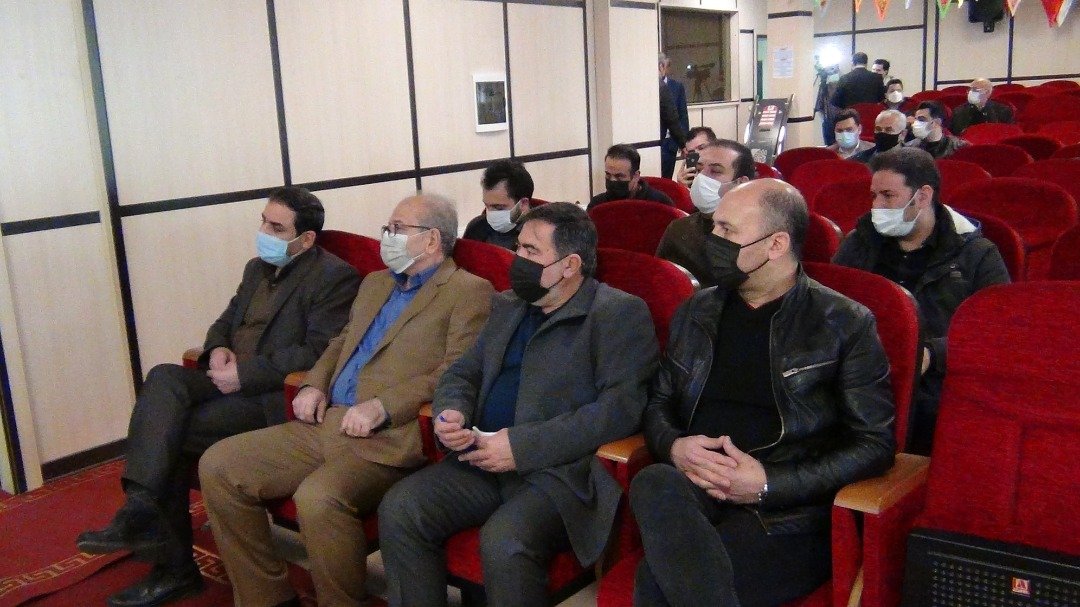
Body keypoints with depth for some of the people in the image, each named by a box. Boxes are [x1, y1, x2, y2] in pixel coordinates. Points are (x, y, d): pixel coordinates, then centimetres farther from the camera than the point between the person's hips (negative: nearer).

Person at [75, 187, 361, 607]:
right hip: (232, 379, 8)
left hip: (277, 394, -8)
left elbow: (318, 352, -17)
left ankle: (173, 565, -9)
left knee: (172, 433, -20)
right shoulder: (258, 268, 19)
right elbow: (226, 320, 23)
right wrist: (218, 350, -1)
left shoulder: (334, 277, -8)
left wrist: (244, 375, -19)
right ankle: (142, 509, -23)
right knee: (163, 377, -20)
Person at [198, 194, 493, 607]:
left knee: (318, 498, -35)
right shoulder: (374, 283, 25)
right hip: (326, 424, 9)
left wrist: (382, 407, -20)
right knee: (218, 466, -3)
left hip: (390, 438, -8)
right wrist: (315, 384, 10)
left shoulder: (469, 291, -1)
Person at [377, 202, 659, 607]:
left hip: (561, 469, -6)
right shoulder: (507, 306, 18)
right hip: (484, 461, 7)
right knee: (398, 509, -14)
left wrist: (523, 446, -19)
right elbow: (463, 373, 22)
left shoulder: (619, 313, -5)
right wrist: (450, 413, -3)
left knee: (504, 542, -31)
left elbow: (620, 406, -16)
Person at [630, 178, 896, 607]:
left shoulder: (846, 325, 1)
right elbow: (658, 403, 20)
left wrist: (769, 483, -14)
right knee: (654, 484, -34)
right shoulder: (695, 313, 15)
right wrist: (674, 447, -5)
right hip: (693, 492, 5)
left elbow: (875, 443, -2)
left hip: (789, 513, -4)